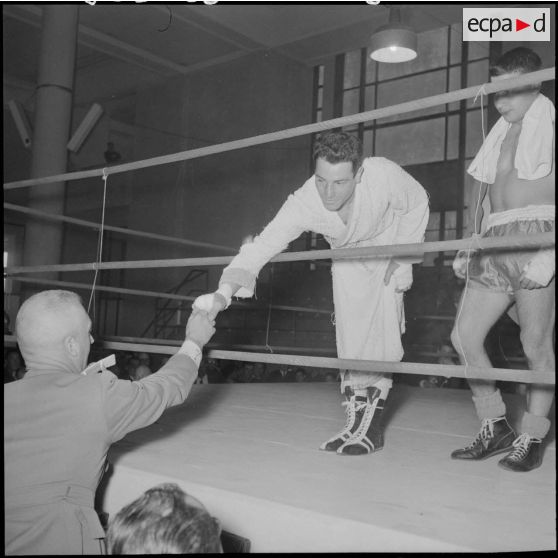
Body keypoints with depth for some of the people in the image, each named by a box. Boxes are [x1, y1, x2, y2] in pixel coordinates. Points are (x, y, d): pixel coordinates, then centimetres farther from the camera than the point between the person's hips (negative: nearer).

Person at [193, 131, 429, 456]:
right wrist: (224, 293, -54)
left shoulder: (383, 175, -38)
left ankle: (372, 422, -3)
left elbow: (417, 204, -17)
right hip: (348, 258, 2)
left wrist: (404, 261, -19)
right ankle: (358, 416, 13)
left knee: (383, 330, -12)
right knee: (350, 333, -1)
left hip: (391, 242, -2)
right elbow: (261, 245, -39)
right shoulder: (304, 203, -35)